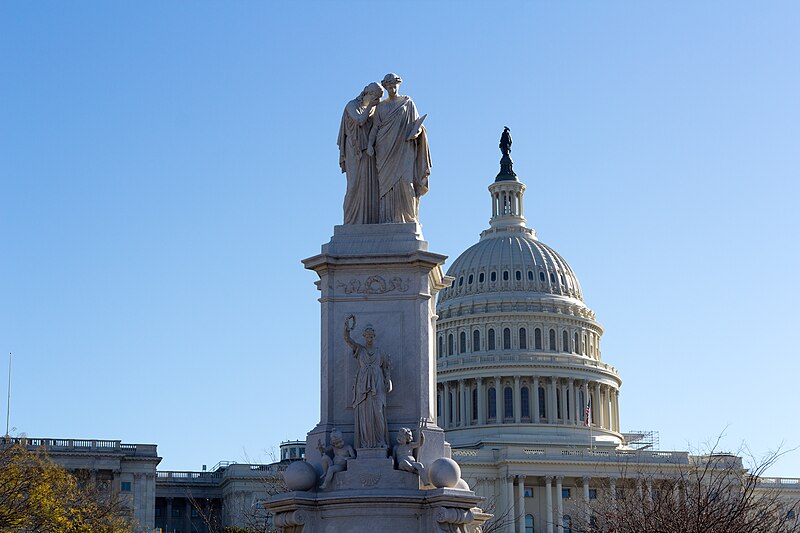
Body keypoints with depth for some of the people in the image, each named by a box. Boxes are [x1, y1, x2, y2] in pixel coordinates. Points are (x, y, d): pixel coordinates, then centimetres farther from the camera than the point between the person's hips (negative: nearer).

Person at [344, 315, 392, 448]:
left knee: (378, 412, -8)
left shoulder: (379, 352, 15)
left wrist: (388, 380, 1)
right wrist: (347, 327, -18)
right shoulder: (359, 349, 11)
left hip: (377, 385, 0)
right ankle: (365, 441, -7)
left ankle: (380, 441, -6)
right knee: (364, 413, -6)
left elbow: (386, 367, 16)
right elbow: (347, 339, -1)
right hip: (362, 385, 0)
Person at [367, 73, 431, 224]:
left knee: (405, 180, -15)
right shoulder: (380, 106, 16)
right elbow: (375, 127, 9)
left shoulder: (408, 102, 11)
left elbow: (417, 123, 8)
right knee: (386, 182, -7)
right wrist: (370, 143, -6)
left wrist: (416, 132, -14)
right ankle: (387, 218, -11)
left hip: (403, 148, -2)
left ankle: (408, 216, -12)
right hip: (385, 149, 2)